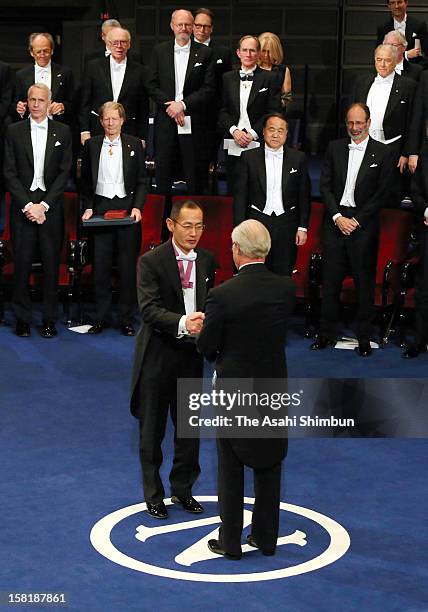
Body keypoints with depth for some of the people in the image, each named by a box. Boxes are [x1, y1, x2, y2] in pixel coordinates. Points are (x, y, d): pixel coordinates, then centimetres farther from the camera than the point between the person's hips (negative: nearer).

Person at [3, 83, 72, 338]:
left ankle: (49, 319, 8)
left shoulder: (62, 132, 6)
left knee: (51, 264, 1)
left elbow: (64, 173, 1)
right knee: (22, 264, 0)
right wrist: (27, 205, -9)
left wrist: (44, 205, -8)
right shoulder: (14, 131, 6)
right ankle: (23, 319, 8)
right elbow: (10, 173, 1)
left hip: (51, 207, 0)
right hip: (22, 206, 0)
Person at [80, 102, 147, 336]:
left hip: (127, 206, -1)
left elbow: (141, 181, 5)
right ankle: (101, 318, 10)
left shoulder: (134, 145, 5)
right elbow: (86, 181, 12)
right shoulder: (91, 145, 7)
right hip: (100, 207, 1)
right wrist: (88, 207, 0)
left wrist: (137, 207, -7)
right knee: (100, 264, 1)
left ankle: (127, 319, 8)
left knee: (128, 264, 1)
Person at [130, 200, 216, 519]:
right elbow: (149, 309, -23)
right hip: (158, 354, -4)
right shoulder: (151, 261, -13)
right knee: (152, 429, 7)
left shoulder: (207, 261, 3)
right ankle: (154, 495, 21)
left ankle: (183, 489, 29)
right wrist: (183, 323, -37)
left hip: (191, 353, 4)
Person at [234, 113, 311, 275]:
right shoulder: (248, 157, 2)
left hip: (287, 225, 1)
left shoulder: (298, 158, 5)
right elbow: (240, 196, 3)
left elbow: (304, 196, 7)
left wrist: (303, 227, 1)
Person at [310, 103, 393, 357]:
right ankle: (328, 333, 16)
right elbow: (325, 186, 6)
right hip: (336, 221, 3)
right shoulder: (335, 148, 8)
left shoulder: (382, 152, 0)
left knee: (365, 283, 2)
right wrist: (338, 217, -6)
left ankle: (364, 337, 11)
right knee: (331, 281, 6)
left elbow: (382, 193, -4)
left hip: (364, 224, -2)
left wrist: (356, 220, -9)